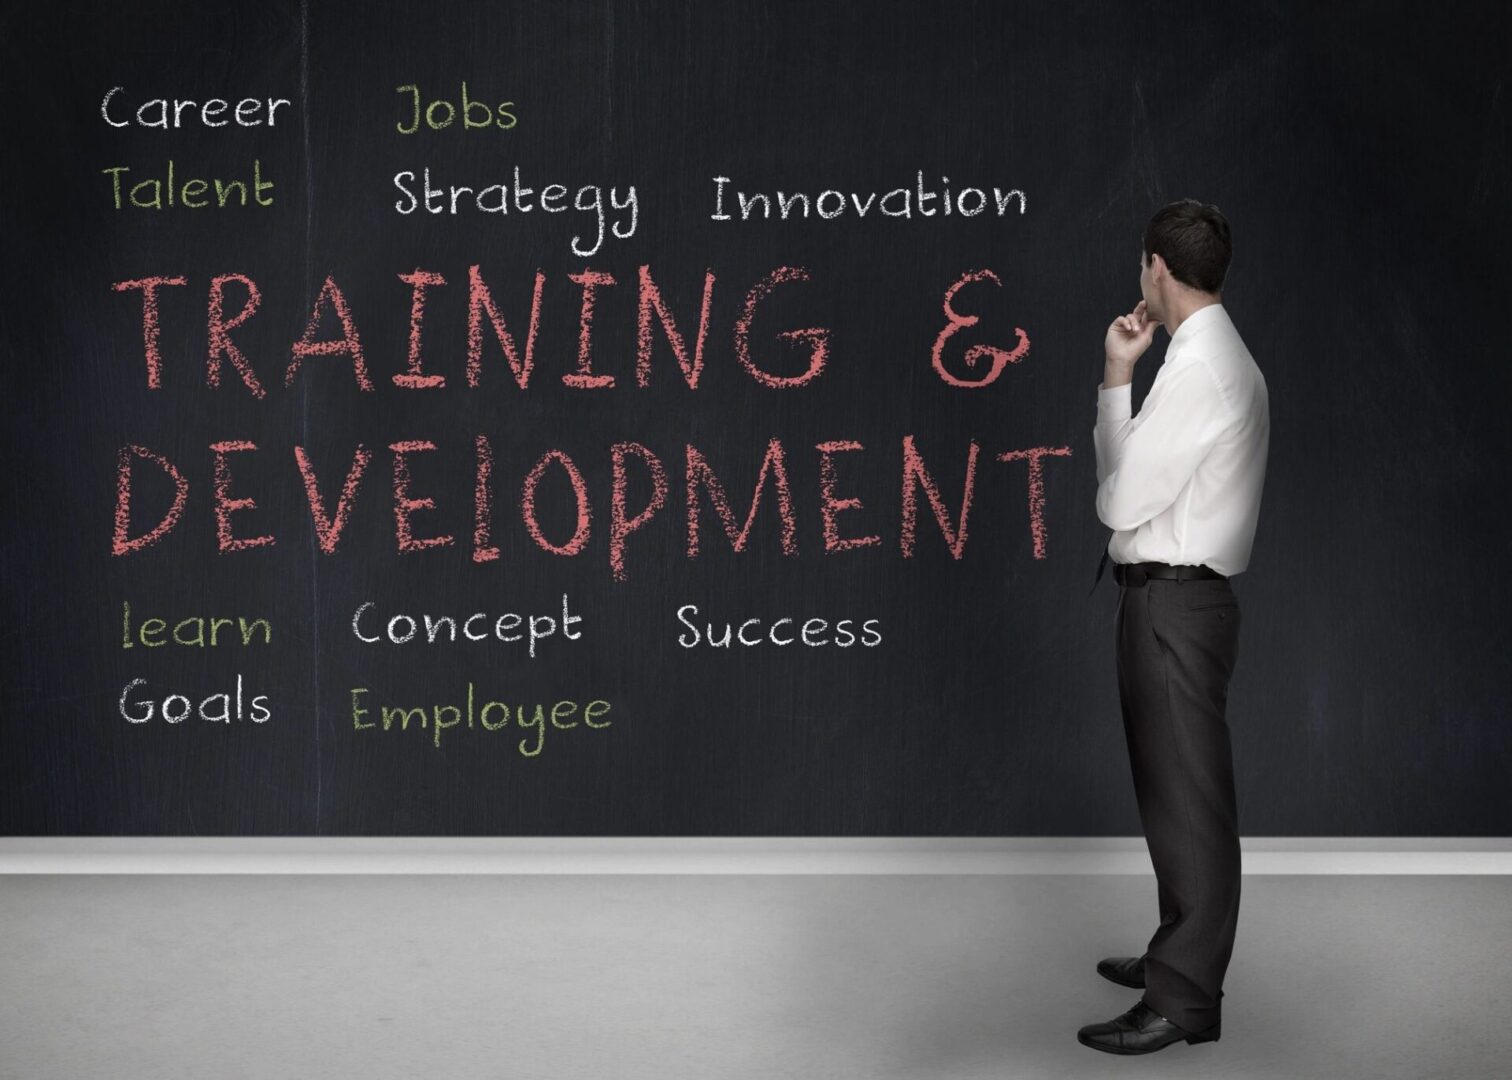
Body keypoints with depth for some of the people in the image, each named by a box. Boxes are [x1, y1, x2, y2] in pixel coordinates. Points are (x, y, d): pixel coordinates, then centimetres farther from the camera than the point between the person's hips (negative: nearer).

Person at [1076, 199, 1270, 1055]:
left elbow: (1121, 499, -17)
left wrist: (1116, 378, -4)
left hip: (1173, 603, -11)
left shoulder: (1199, 370, -17)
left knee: (1186, 796, -5)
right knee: (1176, 791, 20)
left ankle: (1184, 1001, 1)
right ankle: (1181, 957, 33)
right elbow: (1145, 478, 13)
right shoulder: (1223, 358, 16)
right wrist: (1120, 378, 5)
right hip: (1177, 598, 11)